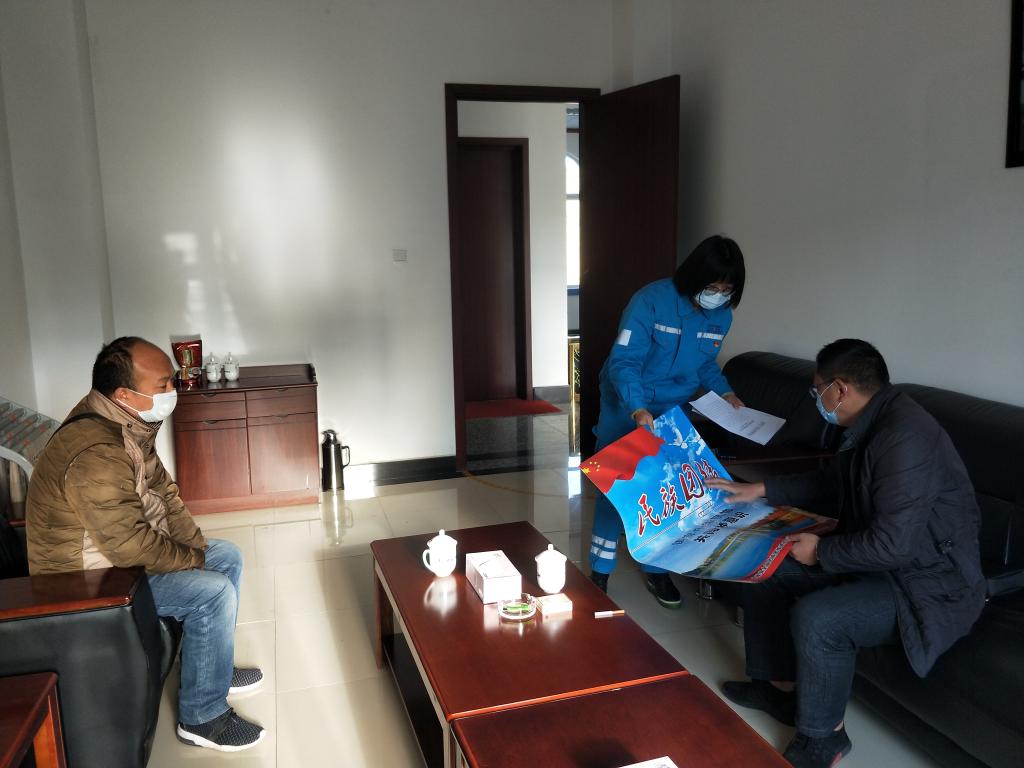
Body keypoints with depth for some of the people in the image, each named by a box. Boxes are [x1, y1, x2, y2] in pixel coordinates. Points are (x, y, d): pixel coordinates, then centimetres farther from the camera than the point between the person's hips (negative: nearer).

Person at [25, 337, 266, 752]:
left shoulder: (131, 423, -2)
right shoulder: (96, 453, -33)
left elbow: (163, 491, 8)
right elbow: (129, 547, -31)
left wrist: (197, 545, -1)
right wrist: (192, 560, -15)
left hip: (122, 547, 10)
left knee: (227, 556, 11)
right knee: (213, 593, -19)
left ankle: (212, 667, 26)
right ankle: (202, 717, -1)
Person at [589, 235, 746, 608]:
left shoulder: (721, 316, -5)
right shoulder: (651, 300, -24)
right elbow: (623, 361, -27)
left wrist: (724, 392, -6)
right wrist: (638, 409, -41)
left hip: (672, 409, 5)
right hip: (626, 405, -4)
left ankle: (657, 570, 23)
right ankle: (600, 572, 11)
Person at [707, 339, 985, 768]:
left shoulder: (905, 438, -29)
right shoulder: (872, 424, 3)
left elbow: (893, 545, -31)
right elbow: (828, 481, 20)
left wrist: (821, 550, -16)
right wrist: (759, 490, 13)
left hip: (929, 583, -10)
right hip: (879, 554, 10)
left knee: (815, 618, -31)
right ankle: (780, 685, 20)